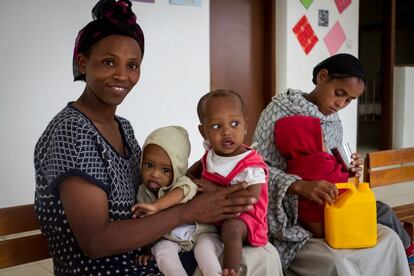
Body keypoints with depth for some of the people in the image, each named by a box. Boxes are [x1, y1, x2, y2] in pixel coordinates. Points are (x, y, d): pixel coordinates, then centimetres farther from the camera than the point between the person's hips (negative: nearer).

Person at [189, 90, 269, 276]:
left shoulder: (251, 164, -19)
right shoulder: (210, 155, 2)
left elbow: (251, 196, -28)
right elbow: (200, 167, 27)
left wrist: (215, 190, -27)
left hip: (242, 216, -8)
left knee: (231, 228, -37)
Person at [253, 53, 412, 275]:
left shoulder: (335, 124, 11)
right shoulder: (281, 109, -11)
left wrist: (347, 172, -5)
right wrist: (300, 186, -33)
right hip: (287, 221, -6)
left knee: (389, 238, -12)